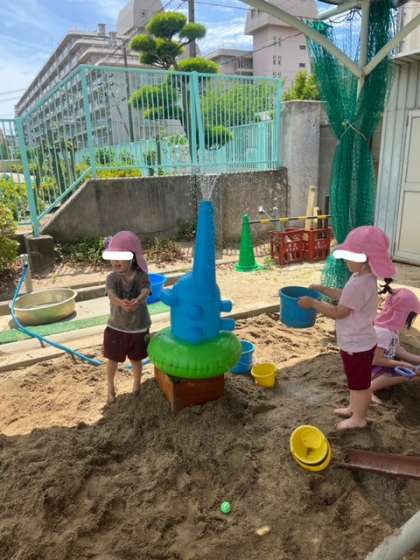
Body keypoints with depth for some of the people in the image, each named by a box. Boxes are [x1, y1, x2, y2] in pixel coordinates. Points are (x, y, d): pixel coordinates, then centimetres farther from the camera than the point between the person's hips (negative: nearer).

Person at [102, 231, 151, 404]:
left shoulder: (141, 276, -13)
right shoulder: (112, 277, -12)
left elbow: (145, 292, -31)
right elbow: (111, 294, -32)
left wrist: (137, 301, -57)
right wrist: (120, 302, -57)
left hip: (138, 327, 0)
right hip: (116, 326, 1)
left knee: (136, 359, 17)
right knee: (112, 359, 13)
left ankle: (136, 386, 43)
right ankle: (110, 388, 39)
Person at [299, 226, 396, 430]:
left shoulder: (358, 284, -32)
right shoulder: (365, 278, 1)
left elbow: (338, 312, -26)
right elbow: (345, 297, 15)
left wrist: (312, 303, -17)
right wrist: (322, 289, 14)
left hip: (357, 344, -10)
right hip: (357, 342, 10)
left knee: (360, 383, 10)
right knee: (356, 381, 26)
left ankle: (359, 418, 29)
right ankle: (354, 408, 45)